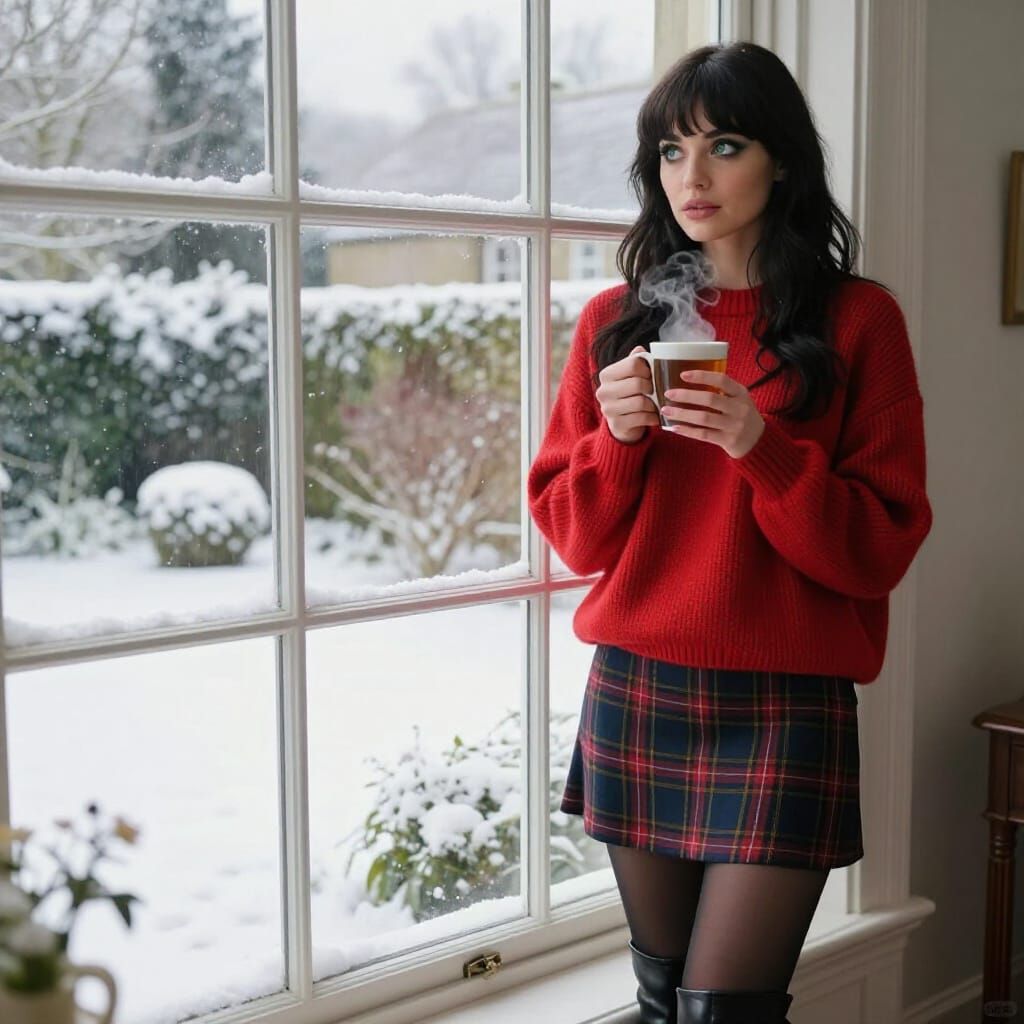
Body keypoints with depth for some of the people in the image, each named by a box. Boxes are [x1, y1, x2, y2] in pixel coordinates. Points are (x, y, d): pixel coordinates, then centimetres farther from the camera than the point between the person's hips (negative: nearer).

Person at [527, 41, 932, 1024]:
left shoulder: (856, 320, -1)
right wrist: (616, 438, -11)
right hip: (633, 695, 3)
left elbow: (881, 549, -4)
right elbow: (575, 538, 8)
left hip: (784, 707, -3)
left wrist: (762, 446, -19)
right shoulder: (615, 321, 7)